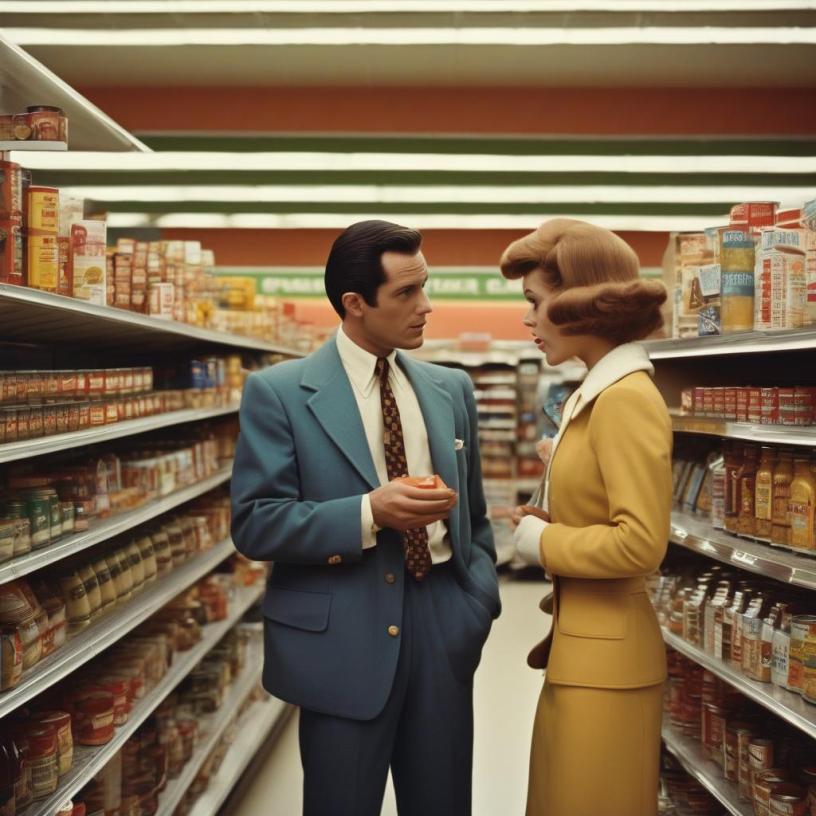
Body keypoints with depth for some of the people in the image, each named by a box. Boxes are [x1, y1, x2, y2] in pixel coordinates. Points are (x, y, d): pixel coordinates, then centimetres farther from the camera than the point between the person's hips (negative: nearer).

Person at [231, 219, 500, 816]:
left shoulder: (452, 389, 8)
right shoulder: (279, 392, -6)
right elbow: (254, 524, -10)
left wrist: (481, 599, 1)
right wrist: (370, 513, -21)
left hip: (443, 626, 4)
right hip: (342, 637, -4)